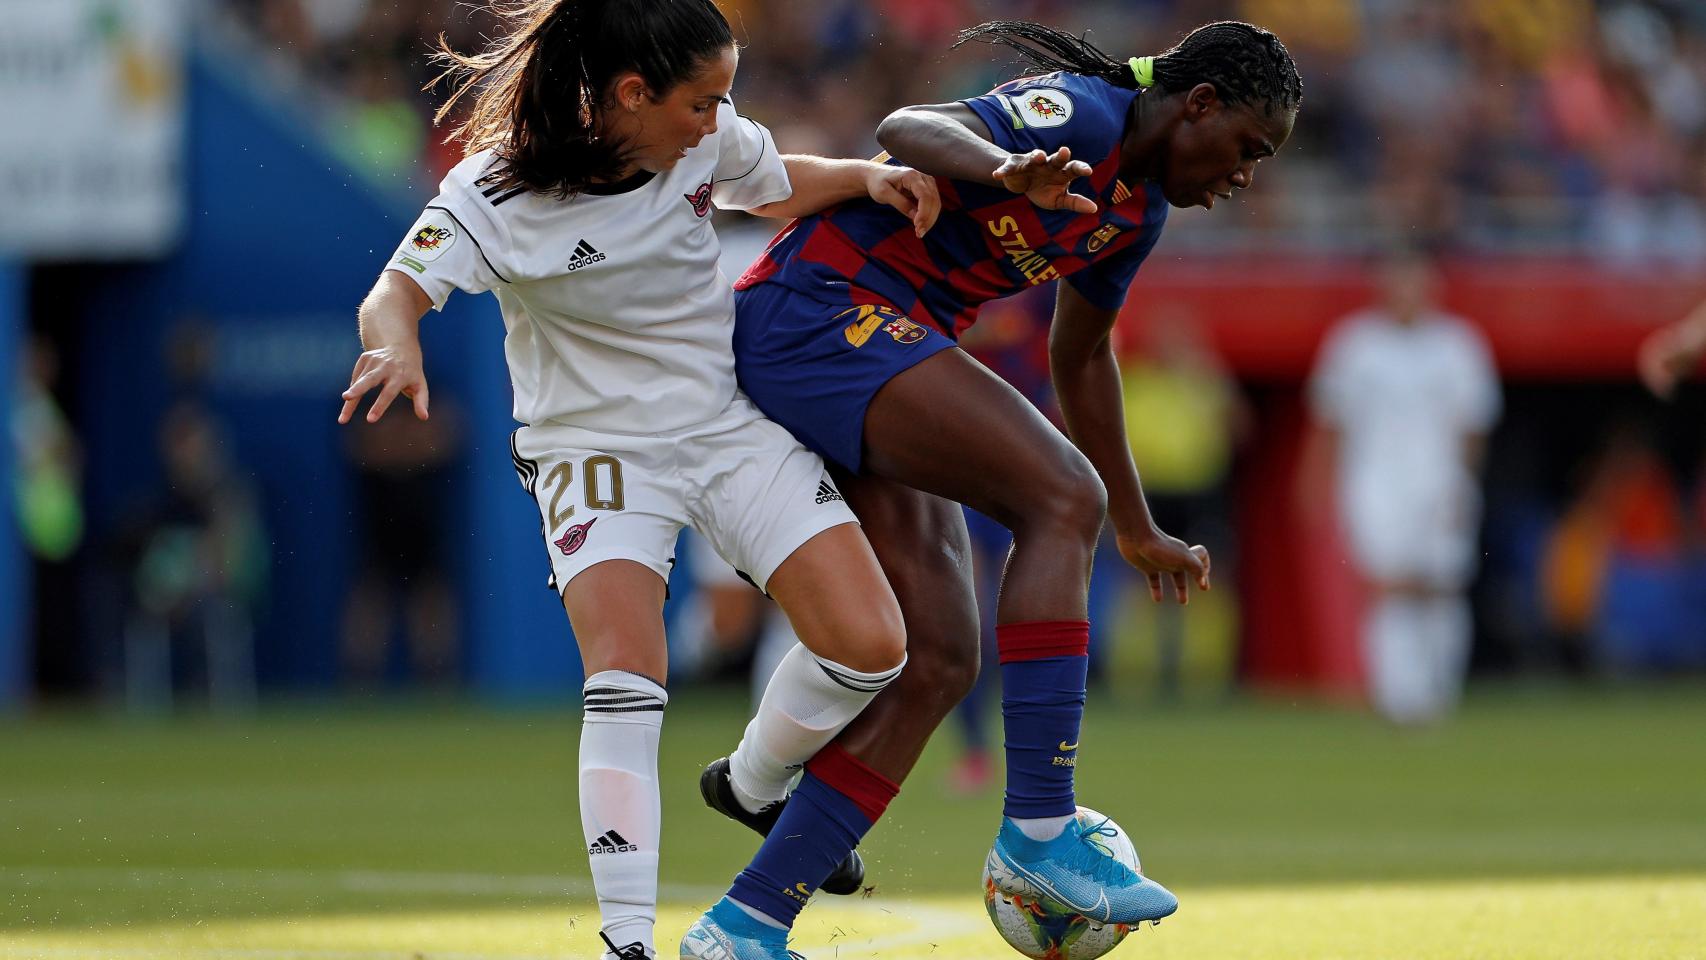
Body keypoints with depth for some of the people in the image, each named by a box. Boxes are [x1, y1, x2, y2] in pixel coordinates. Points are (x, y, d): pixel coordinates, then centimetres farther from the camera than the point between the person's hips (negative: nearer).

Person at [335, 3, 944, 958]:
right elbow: (397, 291, -27)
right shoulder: (499, 194, -21)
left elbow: (777, 185, 14)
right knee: (626, 675, -25)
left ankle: (756, 783, 25)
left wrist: (868, 178, -5)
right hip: (597, 444, -5)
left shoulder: (708, 137, -7)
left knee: (870, 645, -6)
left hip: (733, 426, 5)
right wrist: (396, 344, -50)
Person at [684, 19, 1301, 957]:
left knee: (938, 661, -1)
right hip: (821, 311, -10)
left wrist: (1138, 532, 39)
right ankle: (1037, 833, -23)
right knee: (1062, 498, -22)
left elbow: (1079, 357, 32)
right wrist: (1007, 169, -51)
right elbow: (908, 129, -29)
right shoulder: (1083, 116, -13)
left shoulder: (1138, 207, 16)